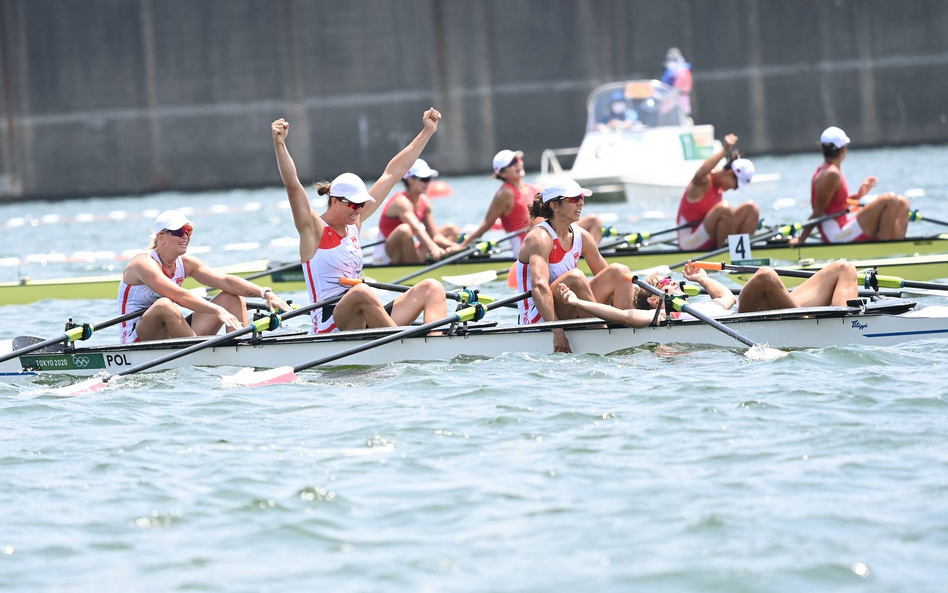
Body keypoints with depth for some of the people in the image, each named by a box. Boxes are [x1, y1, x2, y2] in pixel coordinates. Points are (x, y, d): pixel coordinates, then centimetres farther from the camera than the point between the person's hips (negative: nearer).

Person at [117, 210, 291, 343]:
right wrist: (218, 311, -41)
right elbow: (178, 295, -32)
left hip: (168, 334, 8)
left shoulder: (185, 263, 6)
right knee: (165, 305, -41)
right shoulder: (145, 264, -17)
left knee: (234, 298, 1)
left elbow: (226, 281, -4)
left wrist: (265, 293, -17)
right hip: (137, 340, -8)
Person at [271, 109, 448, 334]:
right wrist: (279, 144, -33)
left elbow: (392, 174, 20)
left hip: (364, 319, 8)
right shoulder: (314, 230, -2)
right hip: (330, 325, -8)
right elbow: (292, 185, -19)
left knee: (431, 288, -11)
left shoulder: (354, 222, 17)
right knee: (362, 293, -40)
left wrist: (427, 132, 25)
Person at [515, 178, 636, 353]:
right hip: (538, 317, -8)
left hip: (568, 312, 8)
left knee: (619, 272, -4)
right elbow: (539, 286, -32)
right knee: (574, 277, -34)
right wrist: (557, 331, -43)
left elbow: (609, 278, 14)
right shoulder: (540, 238, -17)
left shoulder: (581, 236, 7)